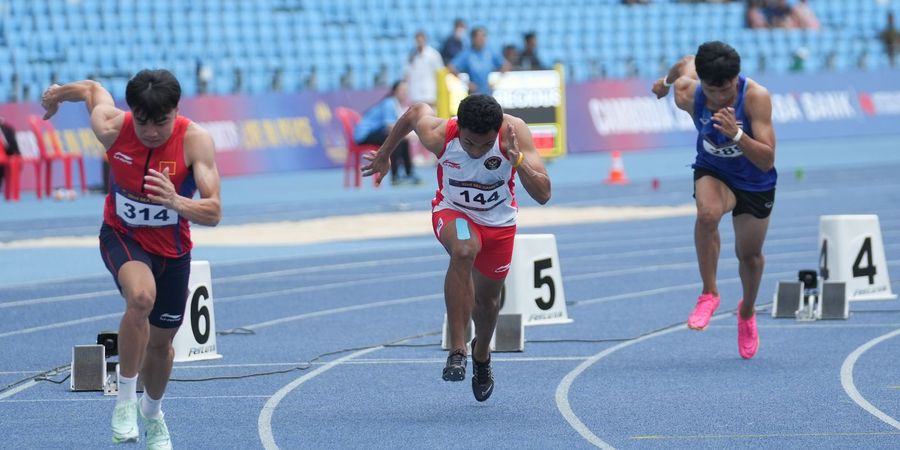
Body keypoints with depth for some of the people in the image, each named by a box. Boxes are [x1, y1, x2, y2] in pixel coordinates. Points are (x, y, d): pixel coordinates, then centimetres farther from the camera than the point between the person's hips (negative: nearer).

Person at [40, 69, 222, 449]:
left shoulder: (196, 140, -26)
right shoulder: (112, 128, -22)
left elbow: (213, 213, -32)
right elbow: (93, 89, 2)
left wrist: (177, 202, -53)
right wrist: (59, 93, 23)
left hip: (172, 248, 1)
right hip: (122, 236, -1)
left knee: (161, 342, 16)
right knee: (141, 296, -34)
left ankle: (152, 413, 47)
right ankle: (126, 399, -21)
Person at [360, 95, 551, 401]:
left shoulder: (514, 133, -31)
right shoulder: (438, 135, -30)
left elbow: (543, 195, -33)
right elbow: (415, 111, -4)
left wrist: (517, 160, -49)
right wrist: (385, 154, 9)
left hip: (499, 223, 2)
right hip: (453, 213, -2)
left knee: (487, 300, 17)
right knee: (464, 250, -37)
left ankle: (481, 354, 53)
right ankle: (457, 351, -35)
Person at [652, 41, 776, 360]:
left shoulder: (756, 97, -32)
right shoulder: (687, 95, -25)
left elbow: (766, 160, -34)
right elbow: (687, 63, 1)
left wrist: (737, 133, -49)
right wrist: (668, 80, 23)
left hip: (755, 181, 0)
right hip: (712, 172, 0)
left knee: (749, 255, 12)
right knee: (708, 213, -34)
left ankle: (747, 312, 44)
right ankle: (709, 293, -16)